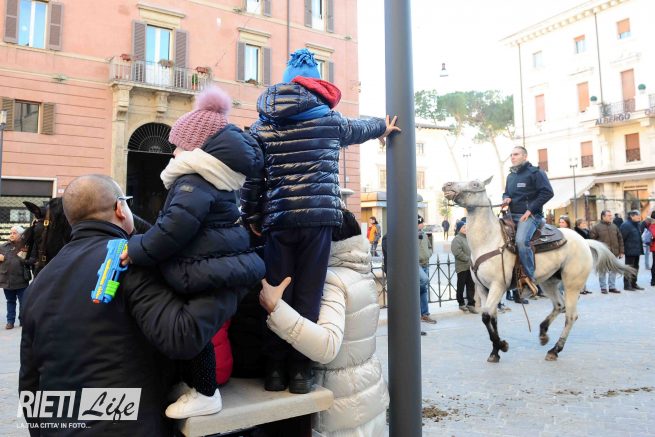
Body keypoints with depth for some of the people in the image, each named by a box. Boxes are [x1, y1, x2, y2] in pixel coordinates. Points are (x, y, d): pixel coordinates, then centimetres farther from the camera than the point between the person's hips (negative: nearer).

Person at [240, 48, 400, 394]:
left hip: (278, 220, 1)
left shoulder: (263, 124, 10)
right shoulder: (329, 119, 9)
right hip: (318, 217, -1)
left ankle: (275, 369, 14)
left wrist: (251, 218, 14)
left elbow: (251, 176, 6)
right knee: (308, 295, 4)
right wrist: (384, 127, 50)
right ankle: (300, 370, 10)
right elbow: (359, 128, 29)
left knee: (277, 295, 8)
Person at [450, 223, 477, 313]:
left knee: (471, 286, 8)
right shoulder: (457, 239, -10)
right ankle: (461, 303, 17)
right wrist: (468, 259, -16)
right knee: (461, 286, 5)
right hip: (462, 267, -7)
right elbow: (457, 252, -20)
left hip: (470, 267, 7)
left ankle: (471, 304, 14)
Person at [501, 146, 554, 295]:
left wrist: (530, 210, -16)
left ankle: (530, 278, -24)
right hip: (512, 215, 9)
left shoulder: (535, 172, -2)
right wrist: (506, 198, 5)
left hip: (530, 215, -8)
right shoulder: (510, 176, 19)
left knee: (521, 240, -32)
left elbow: (547, 192, -10)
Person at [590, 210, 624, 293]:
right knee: (602, 271, 2)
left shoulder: (614, 226, 11)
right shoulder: (596, 227, -4)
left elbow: (620, 239, 14)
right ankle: (603, 288, 10)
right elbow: (592, 239, -5)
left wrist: (621, 251, 9)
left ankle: (612, 287, 18)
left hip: (614, 253, 4)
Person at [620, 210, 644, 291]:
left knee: (635, 268, 15)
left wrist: (640, 249, 18)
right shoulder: (626, 225, -15)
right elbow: (621, 237, -19)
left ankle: (633, 284, 25)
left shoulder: (636, 224, 14)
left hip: (636, 251, 9)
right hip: (630, 251, -9)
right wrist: (622, 250, -20)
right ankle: (627, 285, 3)